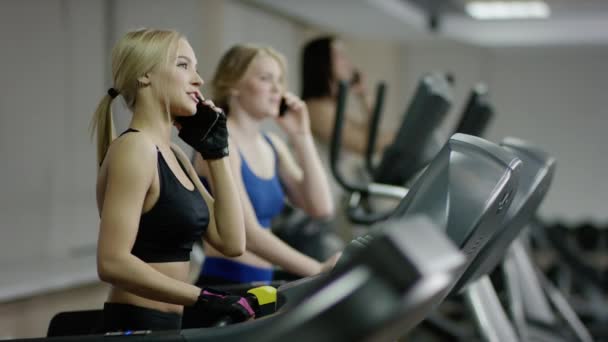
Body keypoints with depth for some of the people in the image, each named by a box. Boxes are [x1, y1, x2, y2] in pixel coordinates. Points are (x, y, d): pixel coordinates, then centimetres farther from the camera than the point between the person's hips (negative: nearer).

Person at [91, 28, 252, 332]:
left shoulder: (173, 155, 13)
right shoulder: (134, 148, -13)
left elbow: (231, 242, 8)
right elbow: (113, 263, -22)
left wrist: (216, 153, 8)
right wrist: (202, 298, -26)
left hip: (165, 324, 9)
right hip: (134, 326, -9)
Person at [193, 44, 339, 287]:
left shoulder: (272, 145, 12)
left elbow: (320, 207, 2)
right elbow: (247, 234, -19)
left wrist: (301, 136, 0)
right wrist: (319, 270, -25)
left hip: (261, 283, 7)